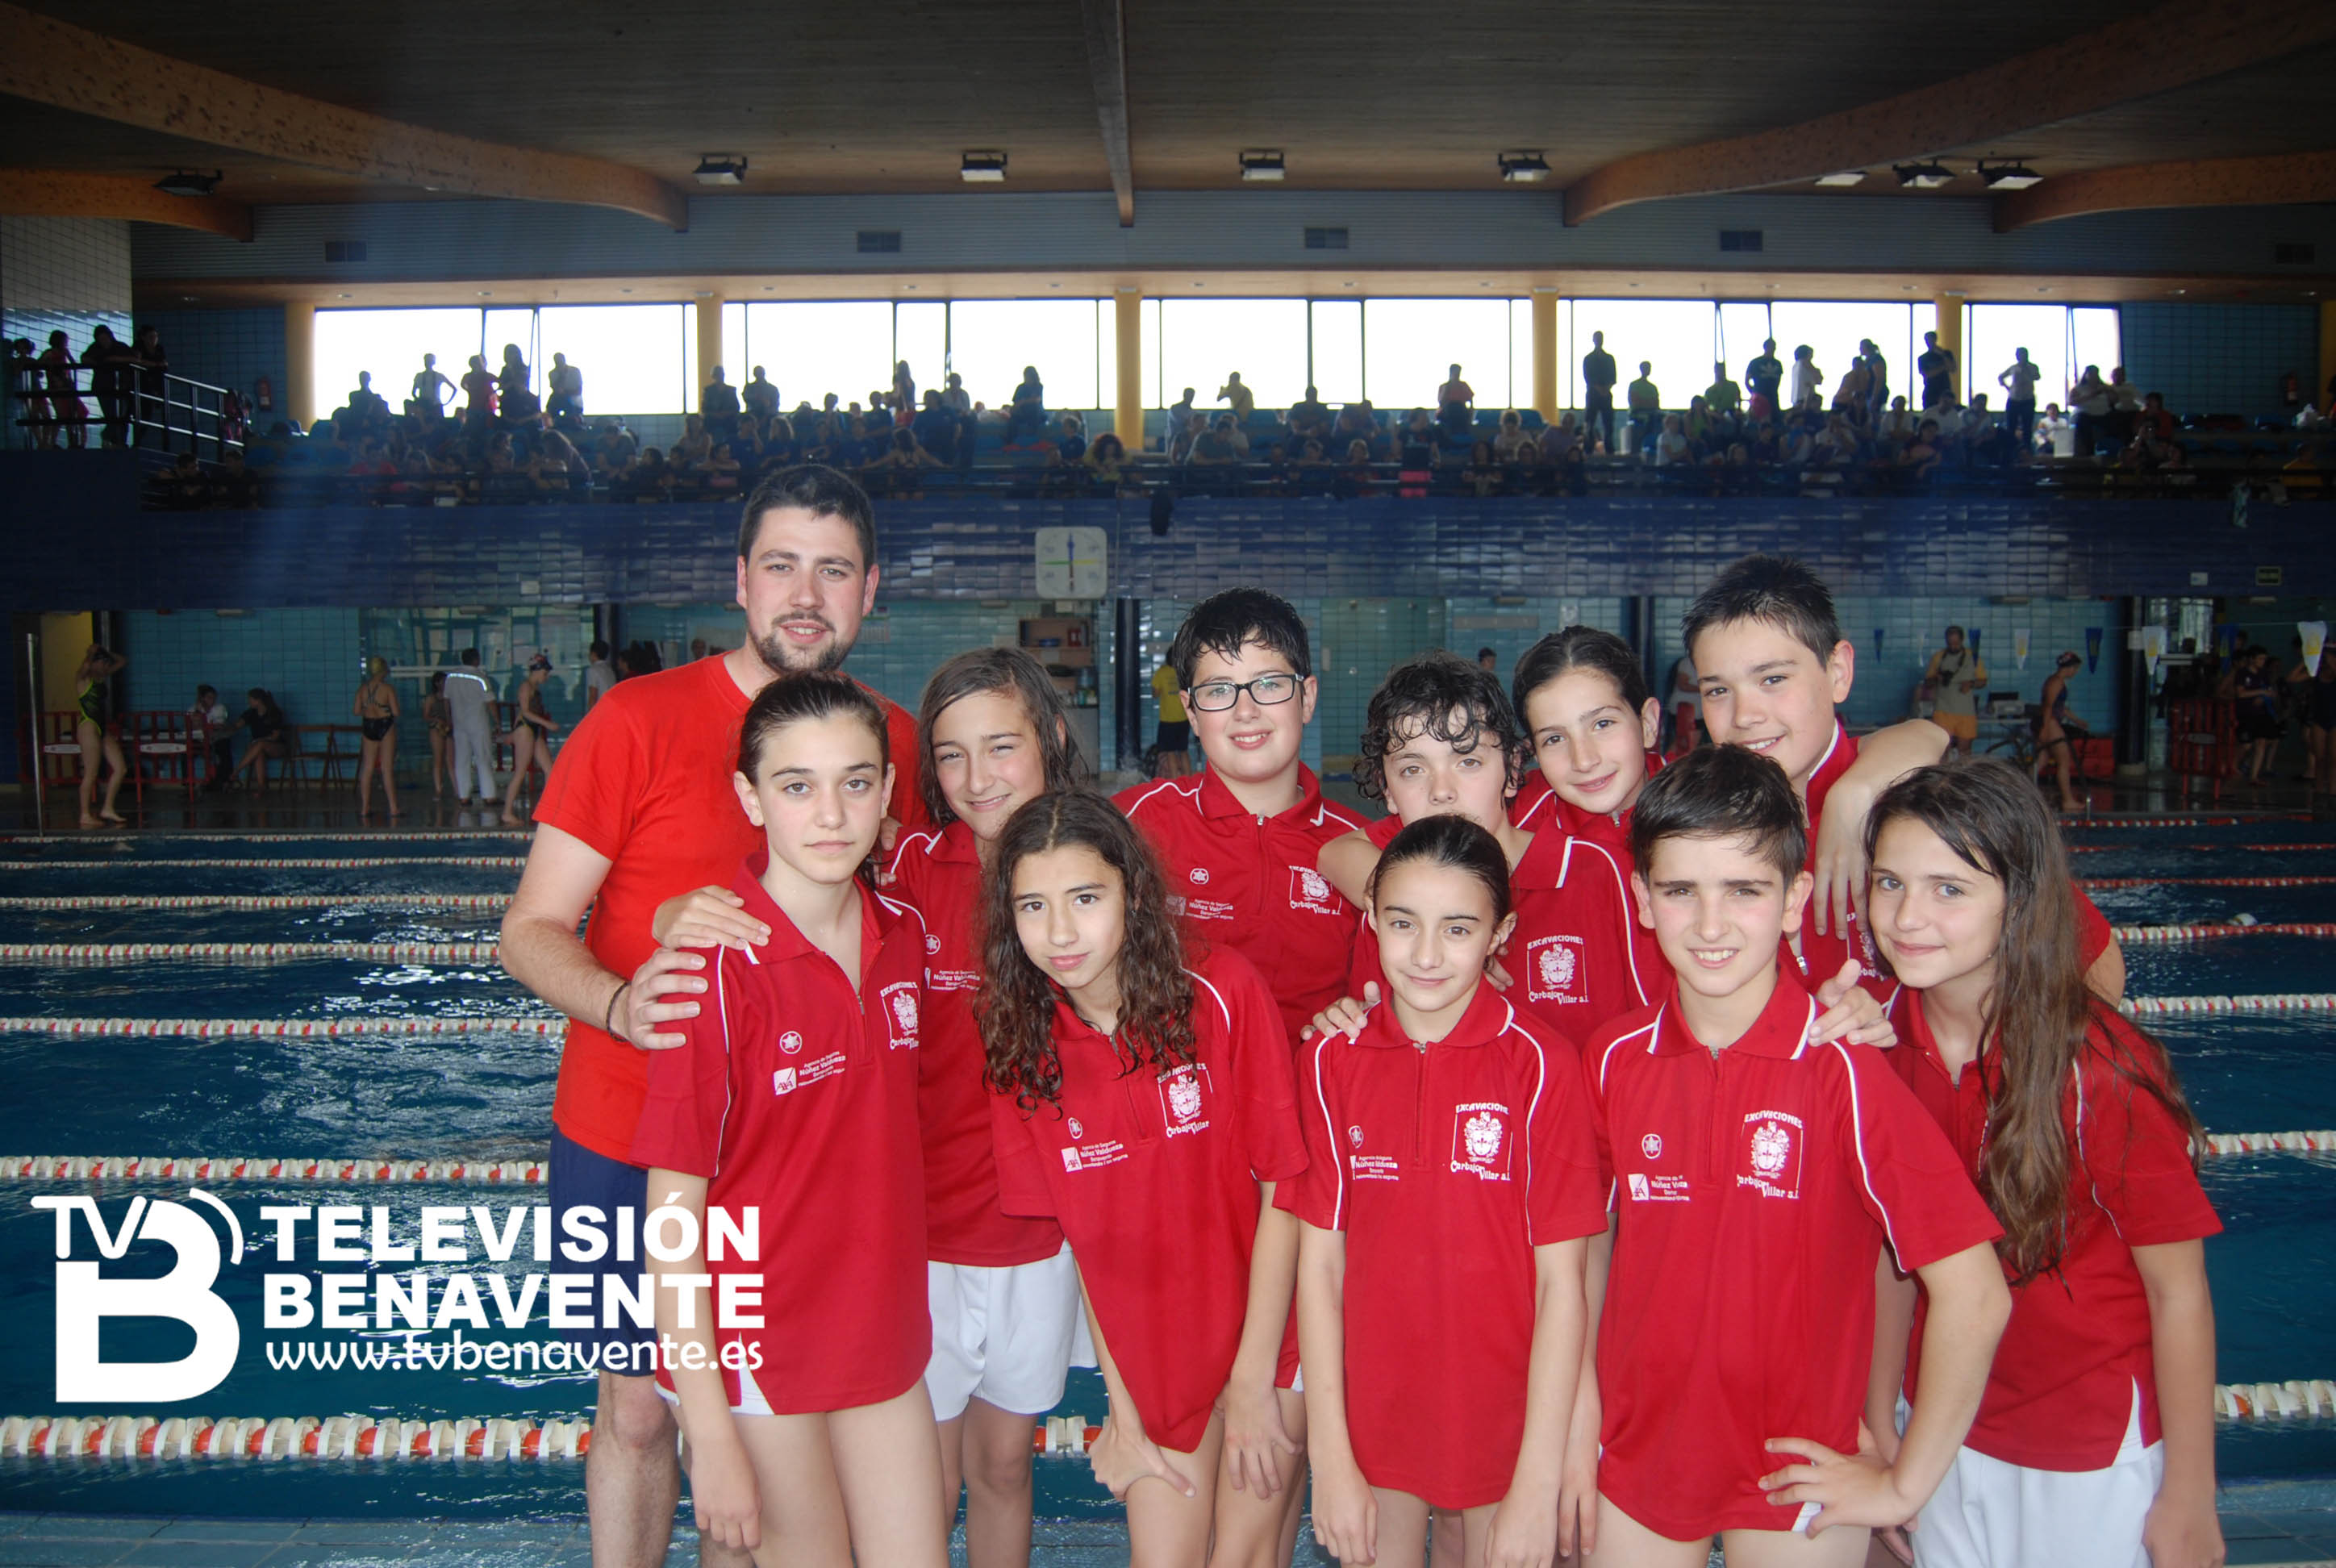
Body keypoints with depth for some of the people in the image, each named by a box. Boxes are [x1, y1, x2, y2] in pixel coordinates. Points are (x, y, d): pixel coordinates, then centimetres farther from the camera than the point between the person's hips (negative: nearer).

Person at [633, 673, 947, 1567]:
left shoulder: (903, 935, -1)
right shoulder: (718, 967, -19)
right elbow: (671, 1216, -17)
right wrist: (711, 1439, -16)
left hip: (882, 1330, 5)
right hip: (756, 1349, -5)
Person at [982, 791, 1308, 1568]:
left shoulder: (1222, 992, -18)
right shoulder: (1019, 1041, -7)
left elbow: (1283, 1190, -14)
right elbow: (1074, 1233, -2)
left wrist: (1254, 1380, -11)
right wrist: (1121, 1409, -2)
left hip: (1264, 1329, -2)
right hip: (1146, 1350, 2)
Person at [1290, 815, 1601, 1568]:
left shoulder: (1540, 1063, -13)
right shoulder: (1332, 1061, -5)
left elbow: (1561, 1282, -12)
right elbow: (1319, 1260, -3)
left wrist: (1538, 1485, -12)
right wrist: (1331, 1459, -4)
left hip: (1507, 1423, -2)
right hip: (1372, 1421, 2)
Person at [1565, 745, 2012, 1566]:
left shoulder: (1842, 1070, -18)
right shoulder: (1614, 1059, -7)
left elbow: (1974, 1293, -17)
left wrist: (1906, 1484, -11)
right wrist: (1578, 1421, 1)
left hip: (1799, 1481, -2)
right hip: (1634, 1467, 3)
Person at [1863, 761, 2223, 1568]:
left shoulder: (2097, 1070, -24)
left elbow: (2179, 1292, -15)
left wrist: (2188, 1502, -9)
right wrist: (1879, 1427, 5)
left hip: (2095, 1454, -4)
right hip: (1947, 1433, 4)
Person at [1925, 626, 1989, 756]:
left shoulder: (1973, 657, 9)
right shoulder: (1938, 656, 8)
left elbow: (1983, 681, 12)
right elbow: (1927, 682, 11)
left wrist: (1971, 684, -9)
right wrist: (1936, 679, -11)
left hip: (1966, 711, 1)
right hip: (1943, 710, -1)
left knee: (1964, 749, 5)